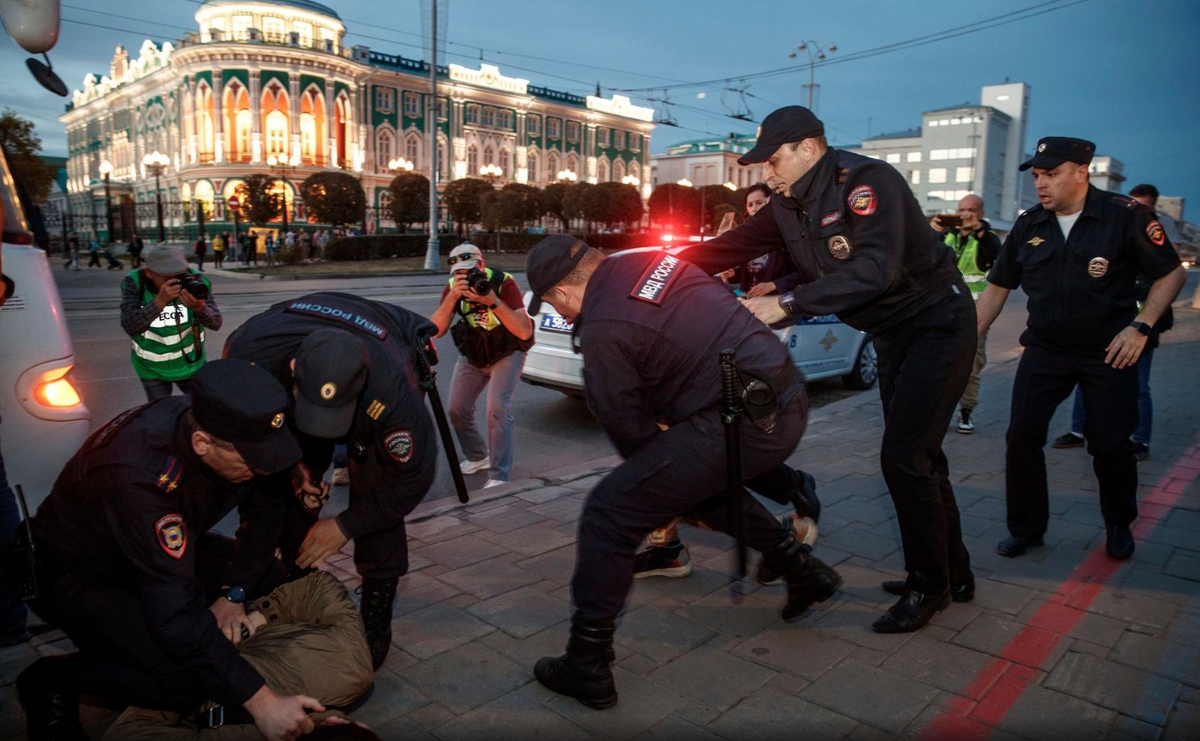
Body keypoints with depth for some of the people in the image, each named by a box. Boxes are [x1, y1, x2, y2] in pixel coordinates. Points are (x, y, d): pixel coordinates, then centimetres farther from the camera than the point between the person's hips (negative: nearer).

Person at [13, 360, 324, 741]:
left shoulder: (224, 422, -20)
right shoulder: (141, 476, -39)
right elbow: (176, 612, -39)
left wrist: (232, 594, -14)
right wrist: (259, 700, -37)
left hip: (164, 548, 7)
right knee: (184, 685, -24)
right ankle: (52, 682, -1)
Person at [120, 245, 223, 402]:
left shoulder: (195, 281, -19)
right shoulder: (134, 282, -19)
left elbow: (215, 323, -23)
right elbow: (130, 327, -30)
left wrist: (200, 307, -46)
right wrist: (160, 300, -44)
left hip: (190, 363, 1)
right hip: (152, 369, 0)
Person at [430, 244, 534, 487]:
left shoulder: (503, 283, -26)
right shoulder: (453, 287, -15)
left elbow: (525, 332, -35)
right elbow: (436, 330, -26)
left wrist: (494, 302, -44)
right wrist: (453, 297, -39)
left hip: (507, 353, -4)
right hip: (471, 355, 4)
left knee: (498, 409, -20)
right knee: (457, 409, 1)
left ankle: (499, 477, -12)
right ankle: (478, 456, 27)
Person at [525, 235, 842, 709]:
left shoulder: (602, 331, -10)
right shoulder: (654, 261, 13)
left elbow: (628, 428, -3)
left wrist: (679, 493, 14)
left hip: (741, 423, -9)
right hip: (791, 400, 10)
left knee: (609, 514, -4)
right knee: (701, 482, 35)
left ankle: (587, 669, 5)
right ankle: (803, 569, 39)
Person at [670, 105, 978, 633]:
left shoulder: (868, 182, -24)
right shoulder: (789, 205, 0)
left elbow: (876, 269, -37)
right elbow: (730, 248, 0)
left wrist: (787, 304, -39)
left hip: (937, 324, -9)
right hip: (892, 333, 9)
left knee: (904, 458, -11)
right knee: (916, 456, 15)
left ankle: (929, 585, 8)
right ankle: (954, 575, 30)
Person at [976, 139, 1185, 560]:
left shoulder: (1125, 216, -9)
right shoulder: (1028, 226, 1)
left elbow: (1170, 273, -2)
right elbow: (997, 287, 8)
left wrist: (1140, 326, -15)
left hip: (1109, 351, -3)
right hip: (1045, 348, 3)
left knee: (1111, 445, 0)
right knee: (1022, 435, -6)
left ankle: (1120, 527, 28)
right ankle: (1026, 527, 11)